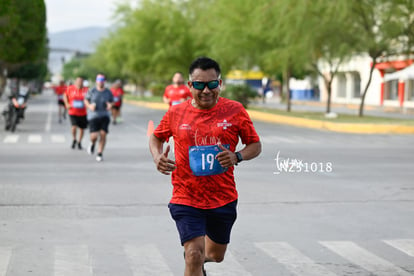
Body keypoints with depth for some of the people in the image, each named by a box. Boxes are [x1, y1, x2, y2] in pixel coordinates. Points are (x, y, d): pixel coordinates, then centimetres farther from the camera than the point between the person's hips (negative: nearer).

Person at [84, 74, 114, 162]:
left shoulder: (108, 92, 3)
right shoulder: (92, 91, -1)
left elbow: (111, 102, 14)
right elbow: (86, 101, 9)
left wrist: (110, 106, -9)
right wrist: (89, 106, -11)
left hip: (104, 116, 1)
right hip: (93, 116, -1)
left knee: (103, 134, -11)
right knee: (94, 136, -10)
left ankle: (100, 154, 2)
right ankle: (92, 144, 28)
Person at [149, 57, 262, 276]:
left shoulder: (234, 111, -5)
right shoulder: (175, 114, -4)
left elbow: (255, 145, 2)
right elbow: (156, 137, 15)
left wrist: (237, 157, -19)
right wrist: (157, 157, -6)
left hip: (224, 199, 2)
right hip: (186, 198, -2)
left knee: (216, 255, 21)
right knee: (194, 255, -17)